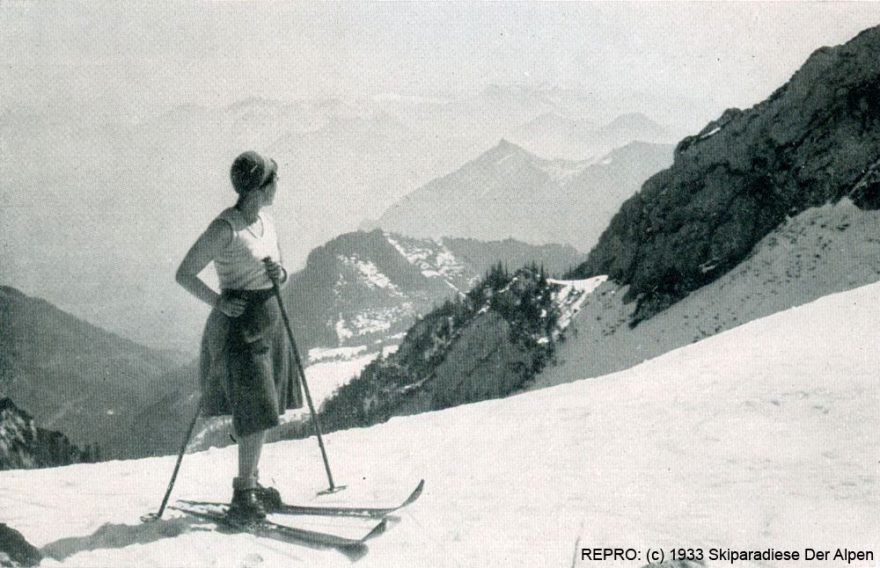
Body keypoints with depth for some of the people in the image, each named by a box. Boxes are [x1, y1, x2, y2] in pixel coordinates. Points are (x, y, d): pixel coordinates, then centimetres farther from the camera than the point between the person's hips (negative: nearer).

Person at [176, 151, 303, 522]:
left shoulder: (267, 222, 9)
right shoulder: (225, 228, -14)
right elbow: (184, 274, -13)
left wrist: (280, 274, -5)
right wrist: (218, 301, -23)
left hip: (271, 321, 8)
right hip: (239, 326, -8)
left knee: (263, 412, 13)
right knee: (256, 412, -9)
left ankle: (251, 483, 26)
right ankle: (243, 494, 1)